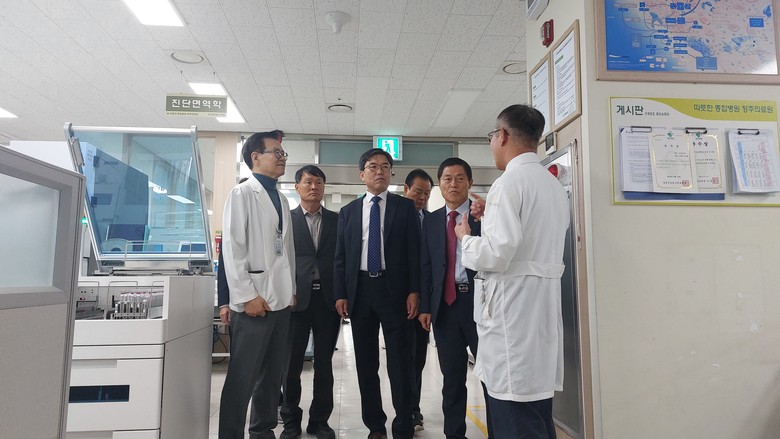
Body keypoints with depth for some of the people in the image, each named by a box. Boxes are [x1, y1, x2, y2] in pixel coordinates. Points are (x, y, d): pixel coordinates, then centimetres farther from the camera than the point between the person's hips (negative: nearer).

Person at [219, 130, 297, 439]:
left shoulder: (282, 200, 16)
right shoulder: (242, 194, -4)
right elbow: (232, 248, -11)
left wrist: (292, 290, 13)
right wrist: (247, 295, -17)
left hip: (281, 299, 7)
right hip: (255, 299, -7)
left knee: (273, 373, 14)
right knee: (242, 376, -1)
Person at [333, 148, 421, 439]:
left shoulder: (405, 207, 4)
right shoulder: (348, 211, 11)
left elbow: (414, 251, -1)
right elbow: (340, 257, 9)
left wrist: (414, 291, -9)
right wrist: (340, 294, 1)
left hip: (394, 290, -3)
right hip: (359, 290, 3)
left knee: (399, 363, 1)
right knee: (366, 364, 10)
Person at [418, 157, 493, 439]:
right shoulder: (430, 221, 11)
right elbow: (425, 266, 7)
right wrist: (425, 306, 2)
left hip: (479, 302, -3)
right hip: (445, 305, 3)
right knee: (452, 380, 13)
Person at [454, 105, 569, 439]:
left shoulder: (510, 181, -13)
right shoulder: (554, 185, 15)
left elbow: (497, 254, -21)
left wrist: (466, 238, -2)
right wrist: (490, 215, 18)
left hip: (513, 309, -10)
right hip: (542, 306, 10)